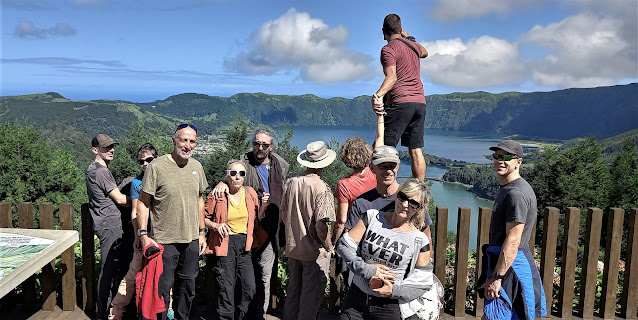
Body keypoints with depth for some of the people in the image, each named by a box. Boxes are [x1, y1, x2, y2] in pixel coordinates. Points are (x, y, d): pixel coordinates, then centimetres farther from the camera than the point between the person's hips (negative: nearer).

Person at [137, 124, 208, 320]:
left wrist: (202, 232, 14)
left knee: (187, 287, 17)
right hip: (164, 240, -5)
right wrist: (144, 235, -14)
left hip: (192, 240, 5)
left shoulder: (196, 167, 6)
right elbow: (143, 202, -8)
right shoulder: (157, 166, -11)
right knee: (162, 289, 3)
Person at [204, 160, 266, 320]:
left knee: (250, 288, 3)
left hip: (245, 246, 4)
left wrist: (264, 206, -3)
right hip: (224, 245, -3)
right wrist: (215, 225, -12)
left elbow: (257, 218, 15)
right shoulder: (216, 195, -3)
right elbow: (204, 218, 5)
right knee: (226, 290, 1)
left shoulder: (251, 193, 7)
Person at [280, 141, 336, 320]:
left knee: (293, 289, 22)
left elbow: (283, 214, 7)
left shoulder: (291, 182, -3)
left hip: (292, 248, 6)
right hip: (314, 251, -6)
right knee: (311, 294, 10)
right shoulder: (321, 188, -22)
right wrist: (329, 247, -10)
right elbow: (321, 226, -26)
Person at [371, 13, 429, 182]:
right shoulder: (413, 45, 17)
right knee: (416, 150, 7)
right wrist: (409, 38, 49)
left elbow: (391, 78, -22)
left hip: (400, 102, -7)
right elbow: (424, 52, 43)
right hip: (420, 101, 7)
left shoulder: (388, 49, -5)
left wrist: (378, 95, -36)